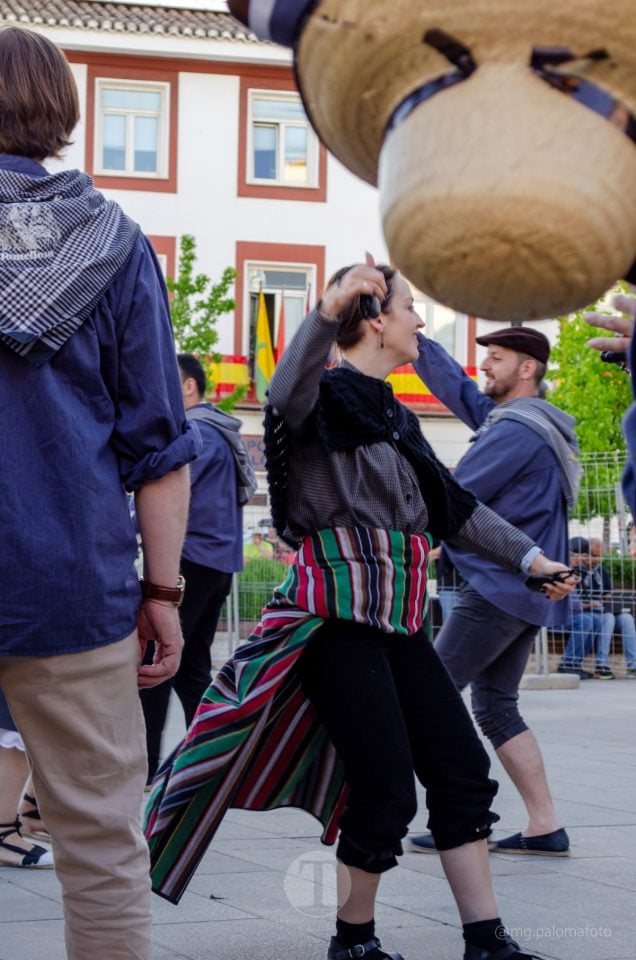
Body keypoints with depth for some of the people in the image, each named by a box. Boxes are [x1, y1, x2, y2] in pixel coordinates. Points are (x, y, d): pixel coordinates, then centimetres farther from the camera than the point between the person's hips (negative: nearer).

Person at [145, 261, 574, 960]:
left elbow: (456, 509, 25)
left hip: (396, 619, 8)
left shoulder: (396, 419, 19)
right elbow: (287, 396, -33)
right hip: (337, 612, -8)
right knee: (387, 788, -8)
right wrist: (326, 312, -48)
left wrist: (529, 557, 17)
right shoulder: (328, 395, -7)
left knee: (461, 769, 3)